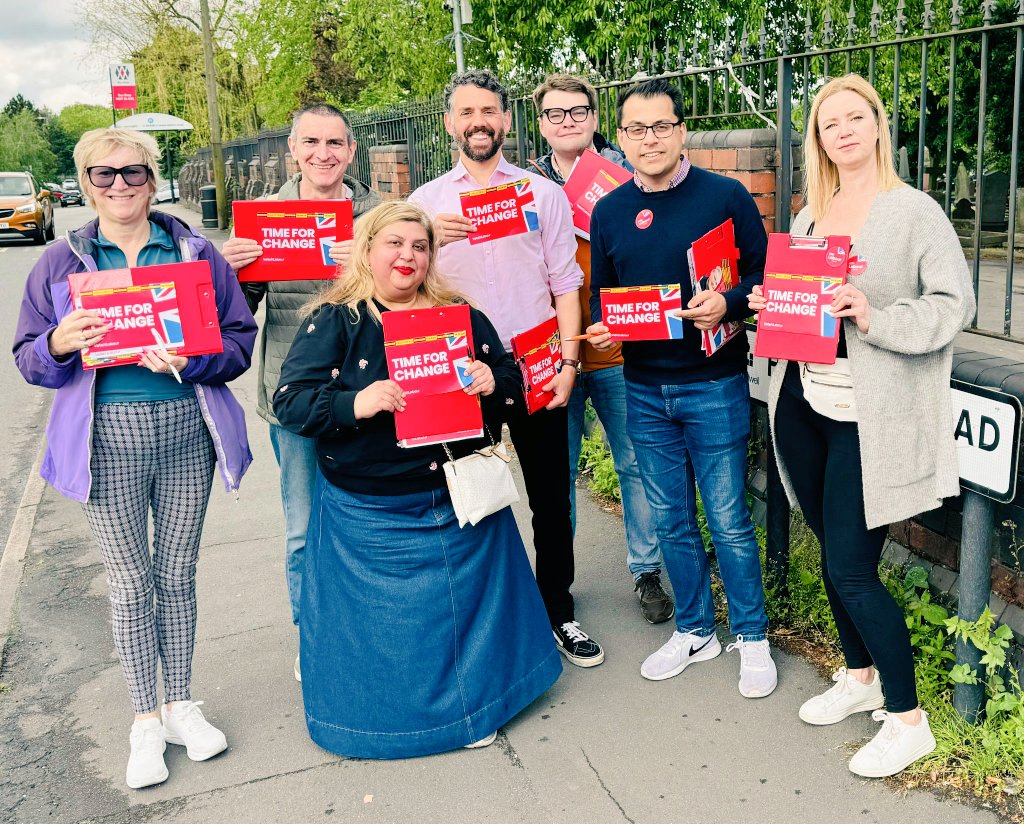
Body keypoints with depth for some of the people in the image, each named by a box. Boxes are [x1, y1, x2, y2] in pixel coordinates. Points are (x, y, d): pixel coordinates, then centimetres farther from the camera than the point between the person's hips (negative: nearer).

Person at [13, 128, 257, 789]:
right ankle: (146, 721, 22)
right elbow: (29, 358, 6)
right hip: (108, 436, 0)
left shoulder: (196, 251, 4)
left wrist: (192, 360, -19)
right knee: (130, 582, 7)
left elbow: (241, 337, 1)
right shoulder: (61, 263, 6)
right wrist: (60, 344, -17)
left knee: (177, 573, 11)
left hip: (187, 430, 0)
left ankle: (181, 703, 27)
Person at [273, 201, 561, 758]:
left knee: (469, 607, 12)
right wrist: (355, 404, -28)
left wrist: (492, 383, -13)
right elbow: (289, 402, -11)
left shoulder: (462, 317, 7)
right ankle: (386, 714, 29)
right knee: (380, 625, 5)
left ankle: (474, 703, 34)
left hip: (462, 502, 3)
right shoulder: (333, 322, -4)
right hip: (371, 516, -3)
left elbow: (513, 388, 11)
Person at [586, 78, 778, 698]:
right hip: (644, 390, 4)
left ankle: (753, 638, 22)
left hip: (714, 386, -4)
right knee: (672, 521, 13)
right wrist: (599, 327, -6)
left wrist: (728, 304, -22)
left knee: (728, 521, 3)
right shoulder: (608, 211, 6)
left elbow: (766, 275, -3)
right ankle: (696, 631, 31)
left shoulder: (725, 196, -6)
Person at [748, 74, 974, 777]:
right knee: (835, 555, 16)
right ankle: (860, 676, 37)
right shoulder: (809, 218, 13)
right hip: (804, 403, 6)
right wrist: (771, 308, 0)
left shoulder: (915, 211, -6)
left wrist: (876, 317, -23)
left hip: (871, 416, -6)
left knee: (849, 568, -6)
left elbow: (955, 303, -10)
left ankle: (907, 719, 12)